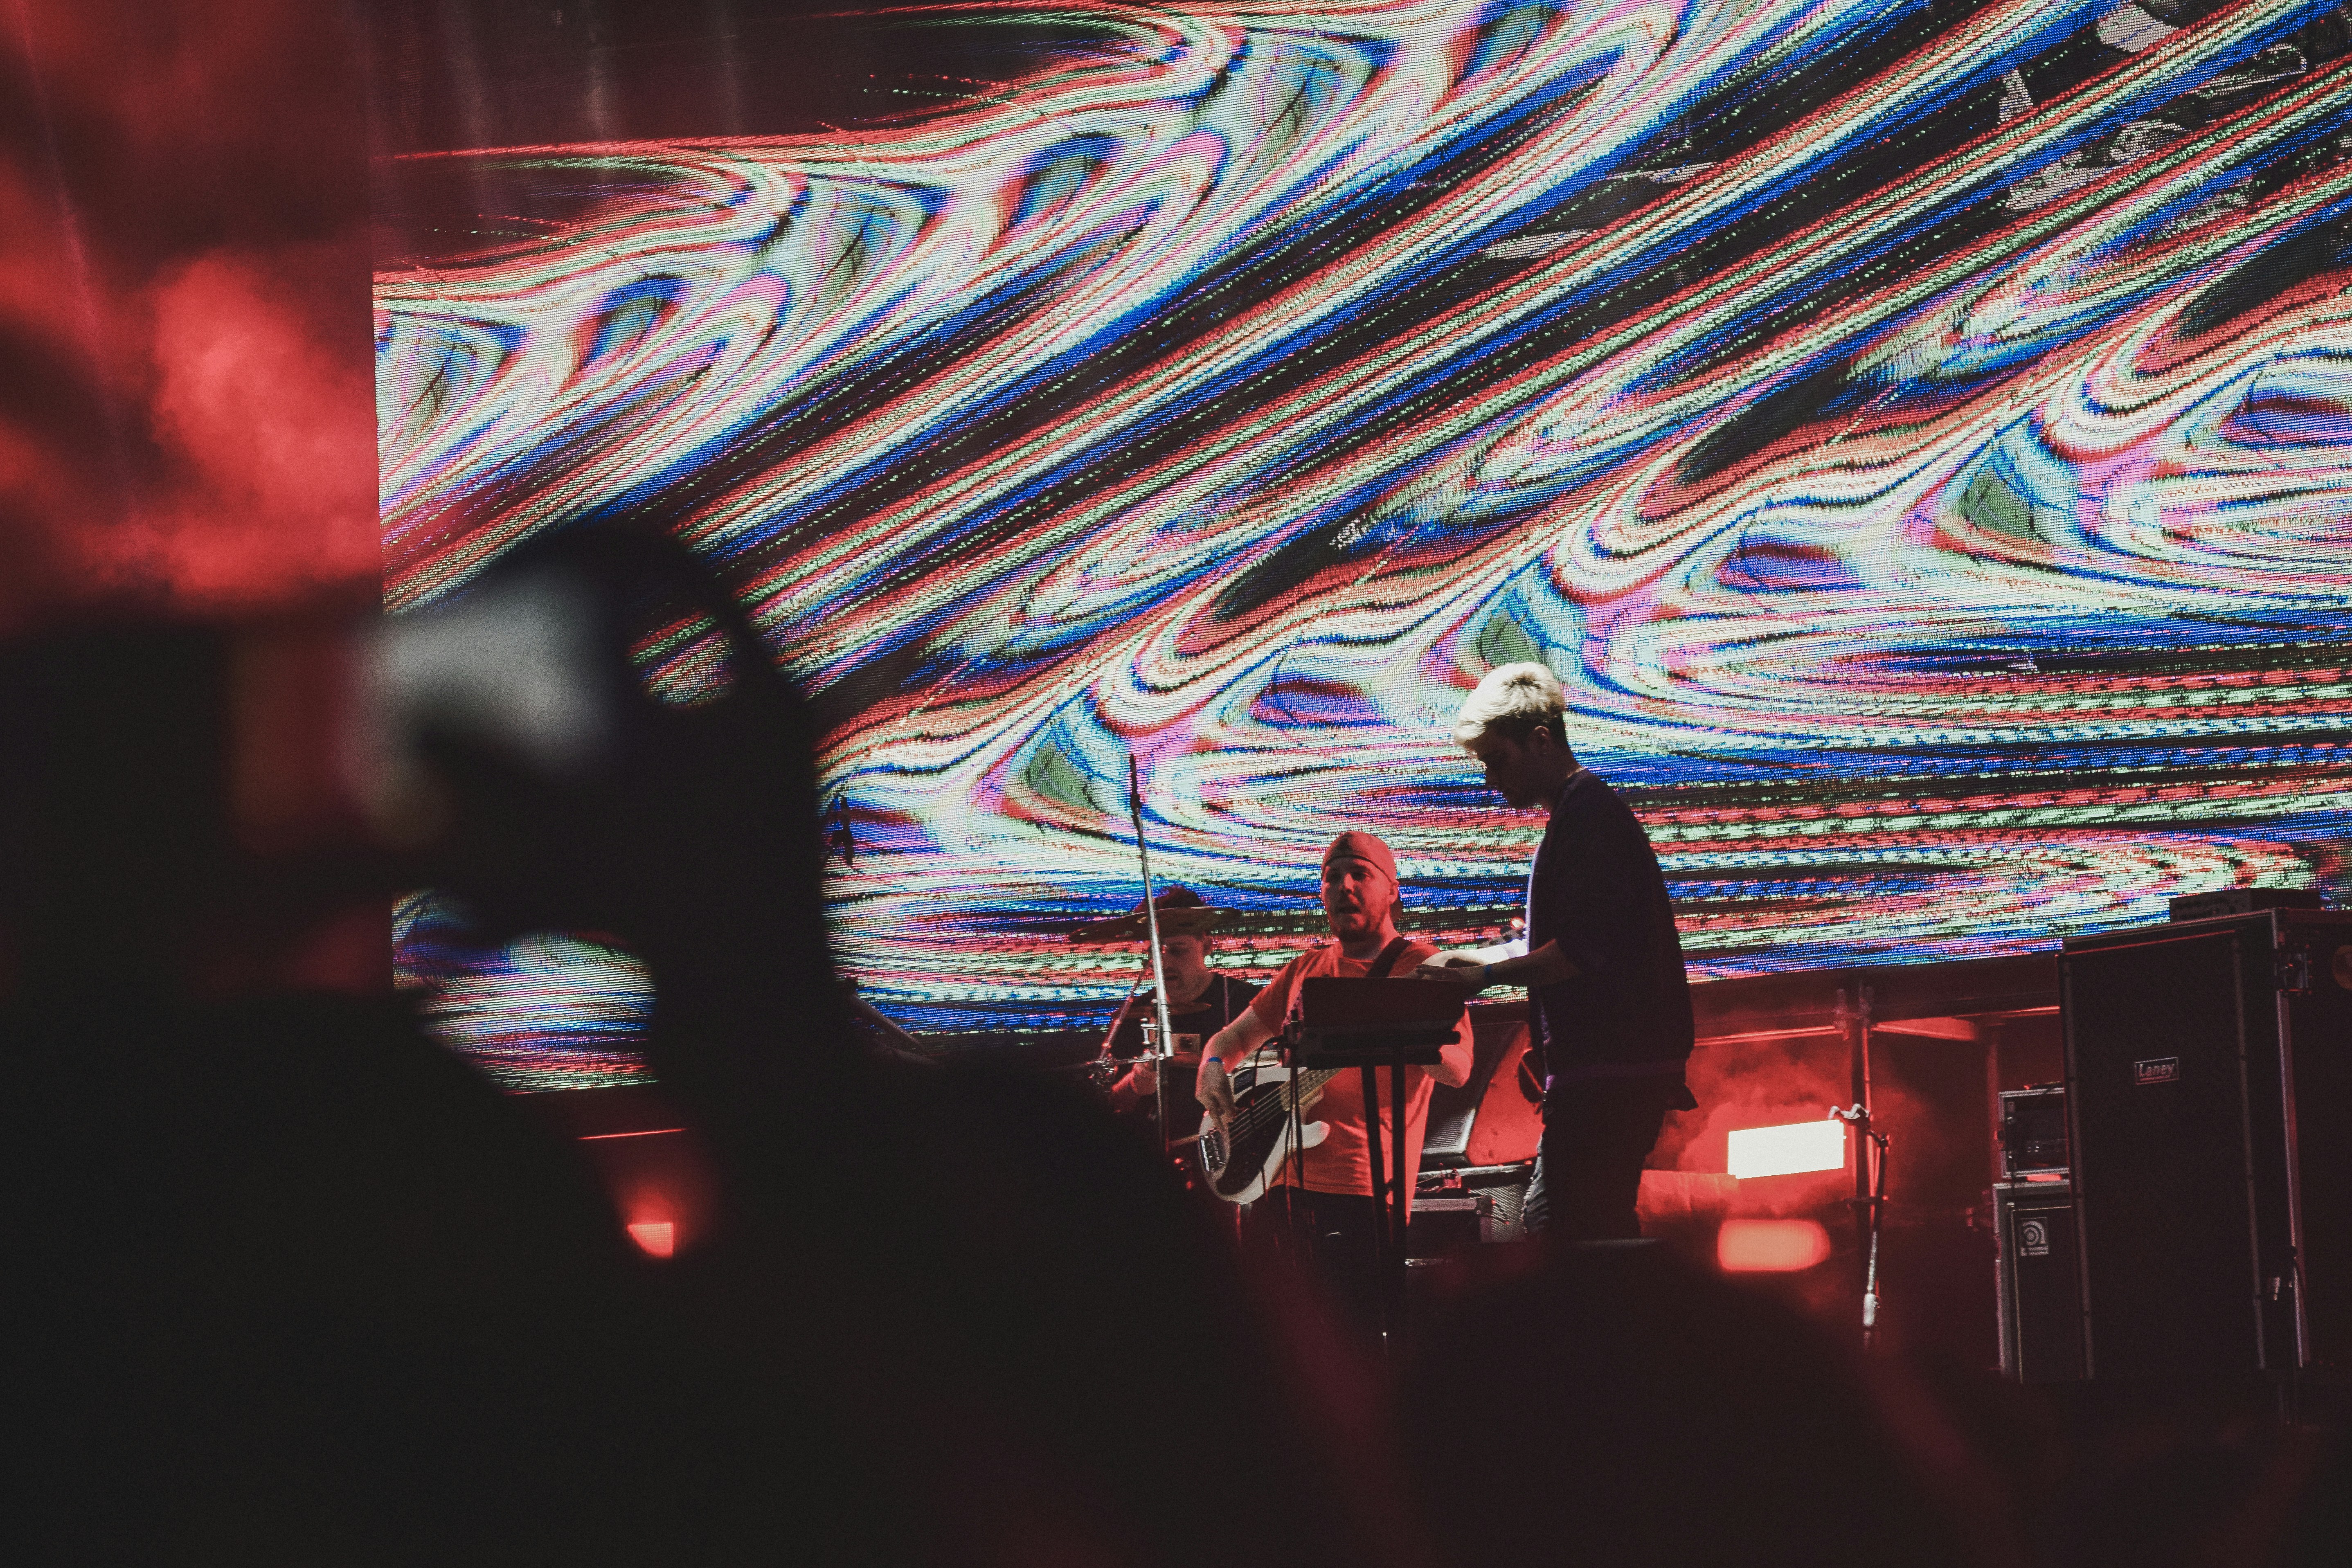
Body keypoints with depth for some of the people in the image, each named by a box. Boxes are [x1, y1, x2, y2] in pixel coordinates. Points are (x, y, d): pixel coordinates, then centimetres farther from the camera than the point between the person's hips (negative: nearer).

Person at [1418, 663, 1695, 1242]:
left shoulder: (1588, 811, -12)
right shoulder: (1582, 810, 21)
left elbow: (1581, 950, -19)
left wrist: (1488, 974, -11)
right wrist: (1483, 958, 19)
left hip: (1609, 1068, -11)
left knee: (1565, 1227, -13)